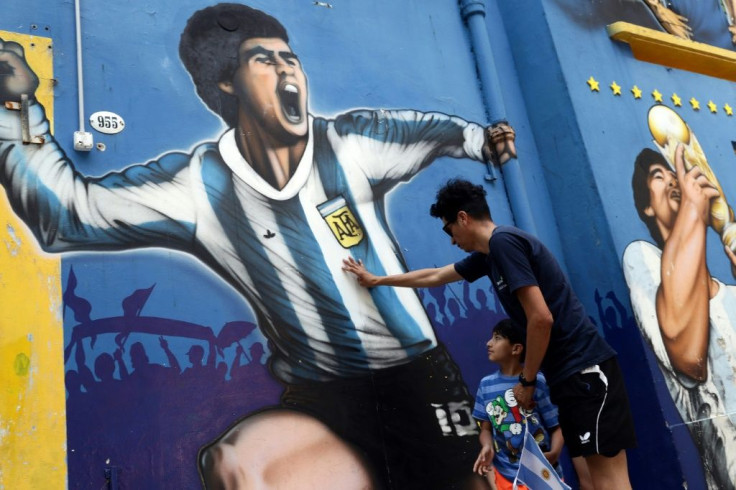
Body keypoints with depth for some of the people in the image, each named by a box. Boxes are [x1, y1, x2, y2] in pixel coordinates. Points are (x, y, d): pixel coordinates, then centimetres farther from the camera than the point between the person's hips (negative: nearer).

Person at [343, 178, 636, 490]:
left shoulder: (503, 241, -14)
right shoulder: (488, 253, 15)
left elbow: (541, 318, -20)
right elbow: (434, 276, 30)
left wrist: (526, 380, -7)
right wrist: (375, 280, 40)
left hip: (584, 368, -9)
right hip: (569, 373, 9)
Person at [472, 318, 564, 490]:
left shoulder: (537, 381, -13)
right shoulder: (486, 384, -1)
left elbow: (557, 426, -9)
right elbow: (486, 428, 5)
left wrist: (554, 454, -26)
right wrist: (487, 447, -14)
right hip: (508, 476, 3)